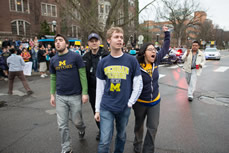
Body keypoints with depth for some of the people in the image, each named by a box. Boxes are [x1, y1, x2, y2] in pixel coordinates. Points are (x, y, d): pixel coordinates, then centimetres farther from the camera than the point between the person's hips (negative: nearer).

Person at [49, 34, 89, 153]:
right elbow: (53, 78, 12)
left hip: (75, 96, -3)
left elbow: (83, 75, -8)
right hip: (60, 97, 4)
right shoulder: (53, 60, 6)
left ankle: (82, 129, 47)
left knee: (76, 121, 11)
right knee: (62, 125, 8)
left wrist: (85, 93, -12)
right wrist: (52, 95, 9)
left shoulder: (76, 57, -7)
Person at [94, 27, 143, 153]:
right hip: (106, 108, 0)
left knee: (121, 135, 19)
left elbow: (138, 85, 0)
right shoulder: (103, 62, 0)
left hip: (124, 108, 0)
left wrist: (130, 103, -3)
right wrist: (97, 109, 5)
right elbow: (99, 88, 5)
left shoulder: (131, 60, -5)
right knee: (105, 141, 1)